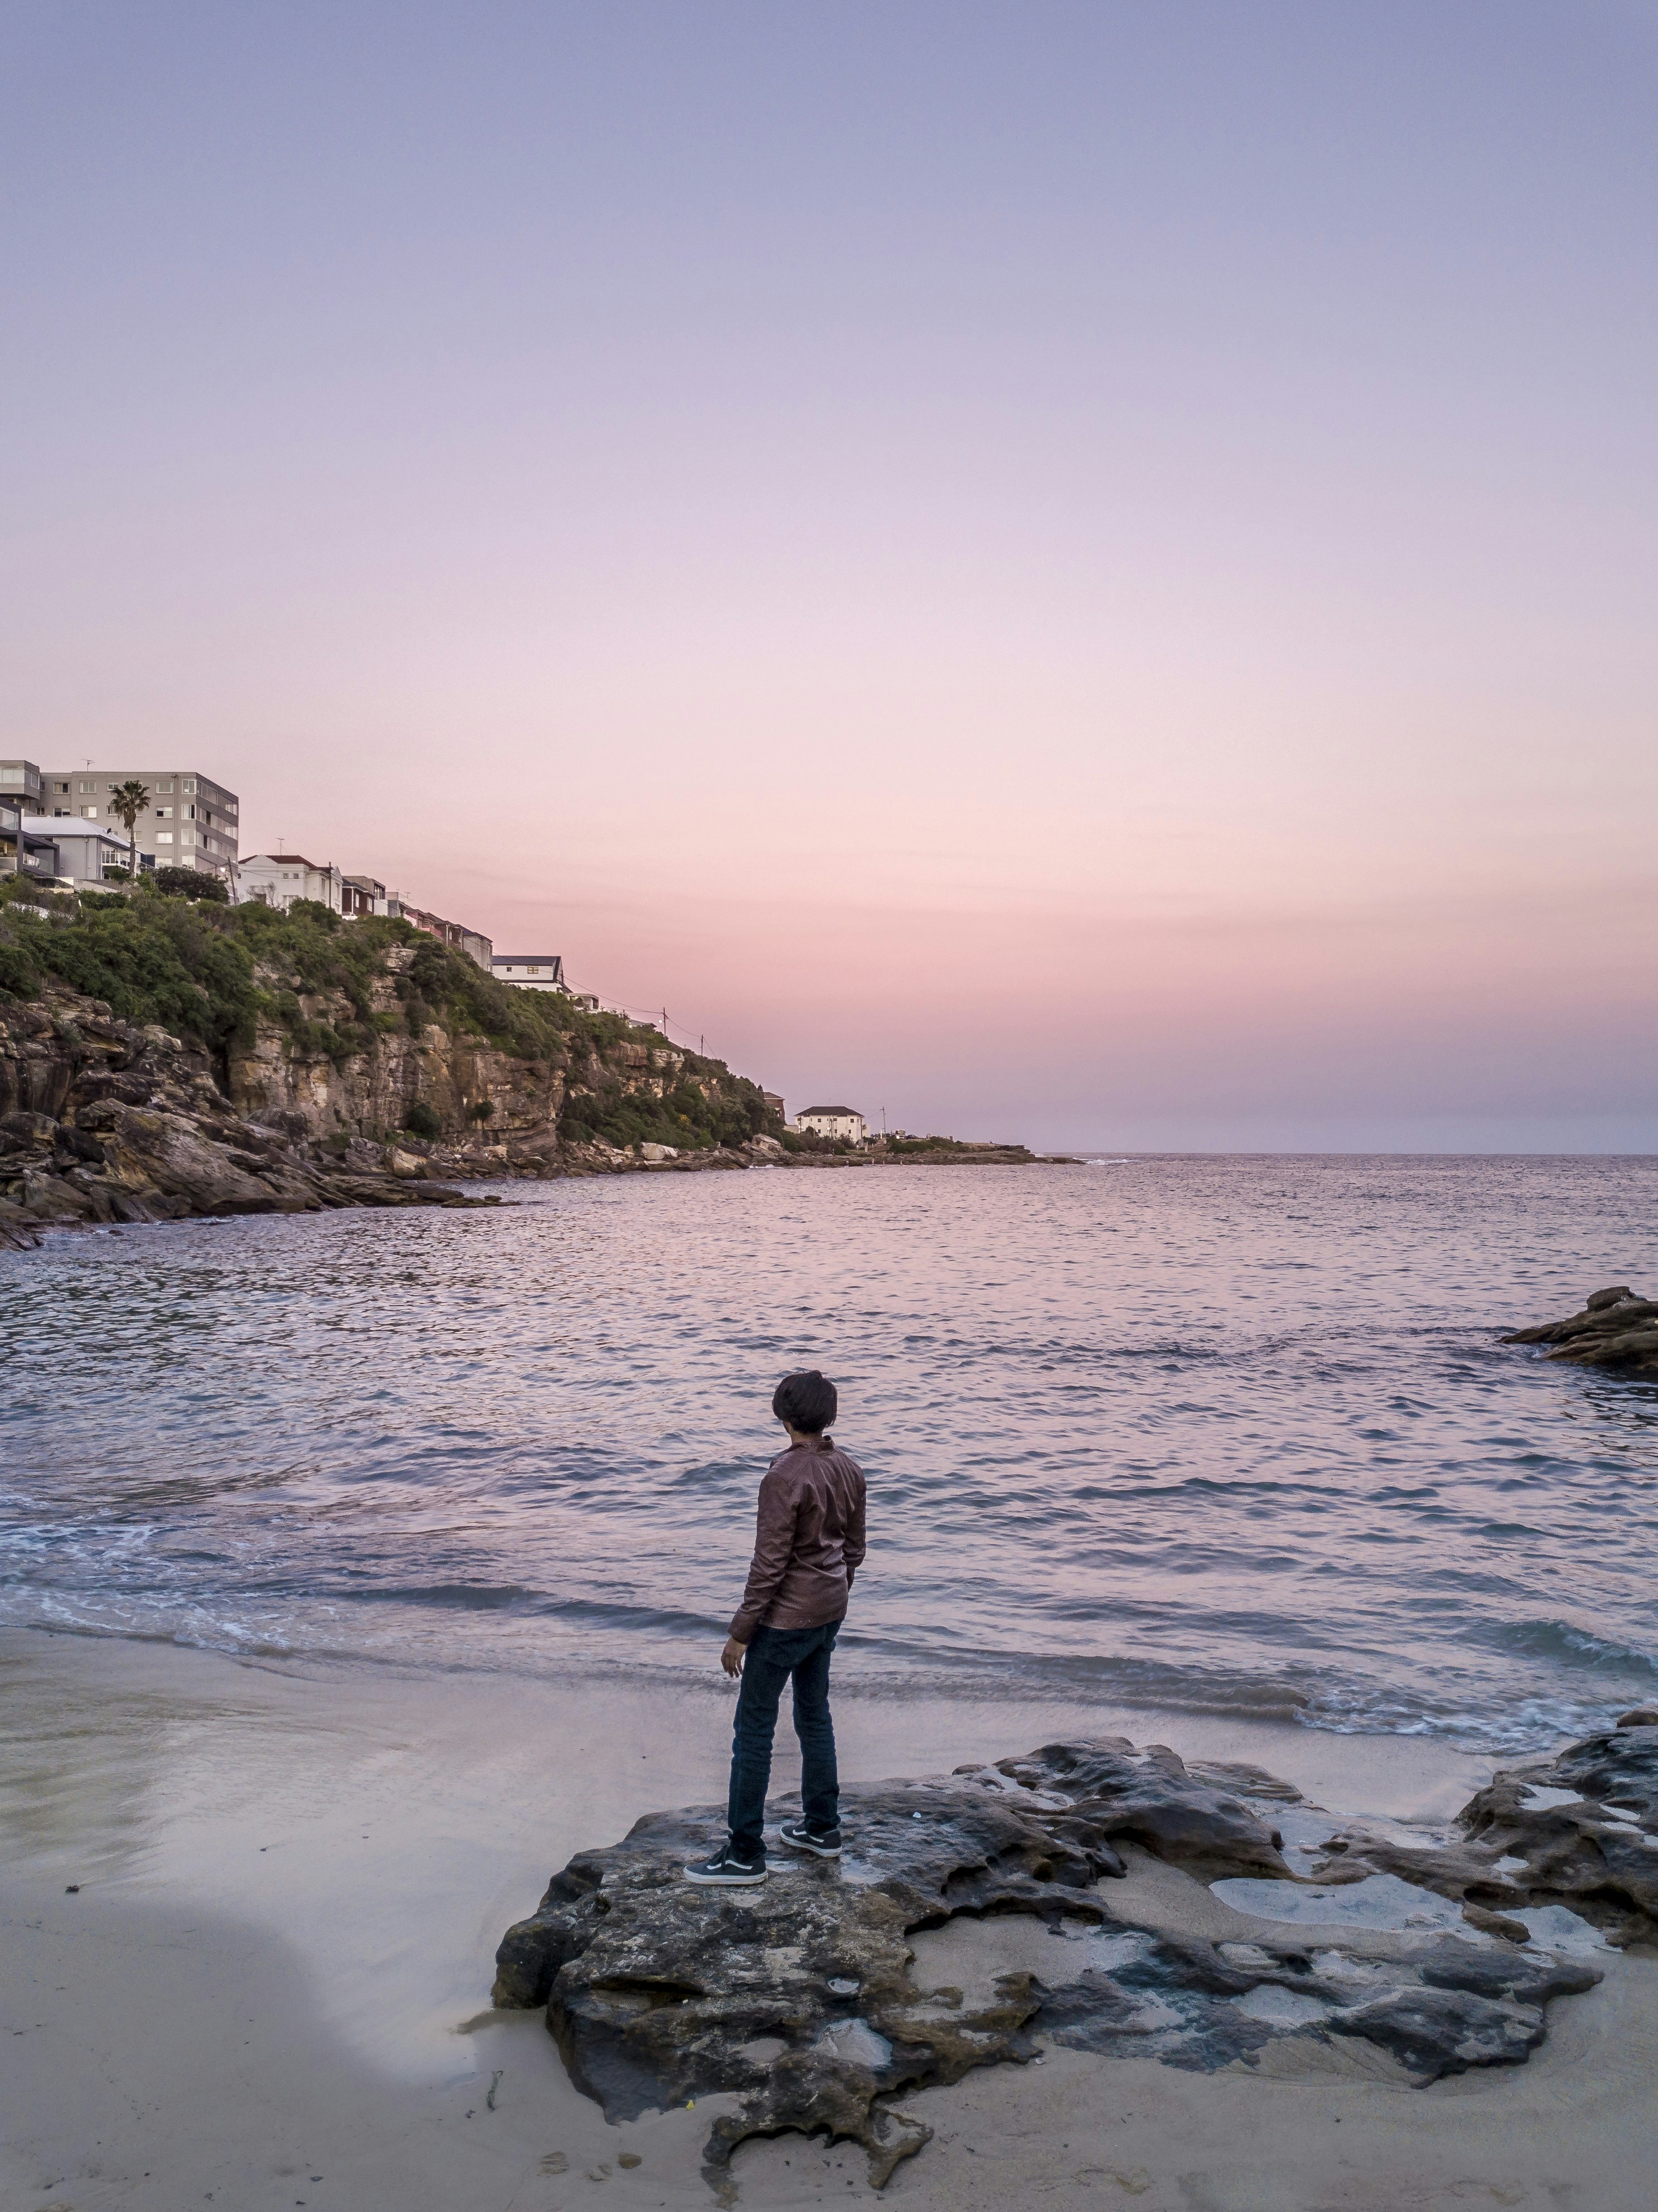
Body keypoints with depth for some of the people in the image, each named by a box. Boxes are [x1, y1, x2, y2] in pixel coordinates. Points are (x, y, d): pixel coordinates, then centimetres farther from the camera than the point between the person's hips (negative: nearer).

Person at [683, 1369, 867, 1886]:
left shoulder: (784, 1478, -23)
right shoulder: (849, 1471, 1)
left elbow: (770, 1564, -21)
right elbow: (854, 1549, 10)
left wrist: (740, 1634, -14)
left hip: (786, 1619, -8)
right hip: (829, 1613, 8)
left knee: (753, 1730, 2)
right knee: (815, 1716, 21)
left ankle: (745, 1854, 8)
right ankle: (822, 1827, 32)